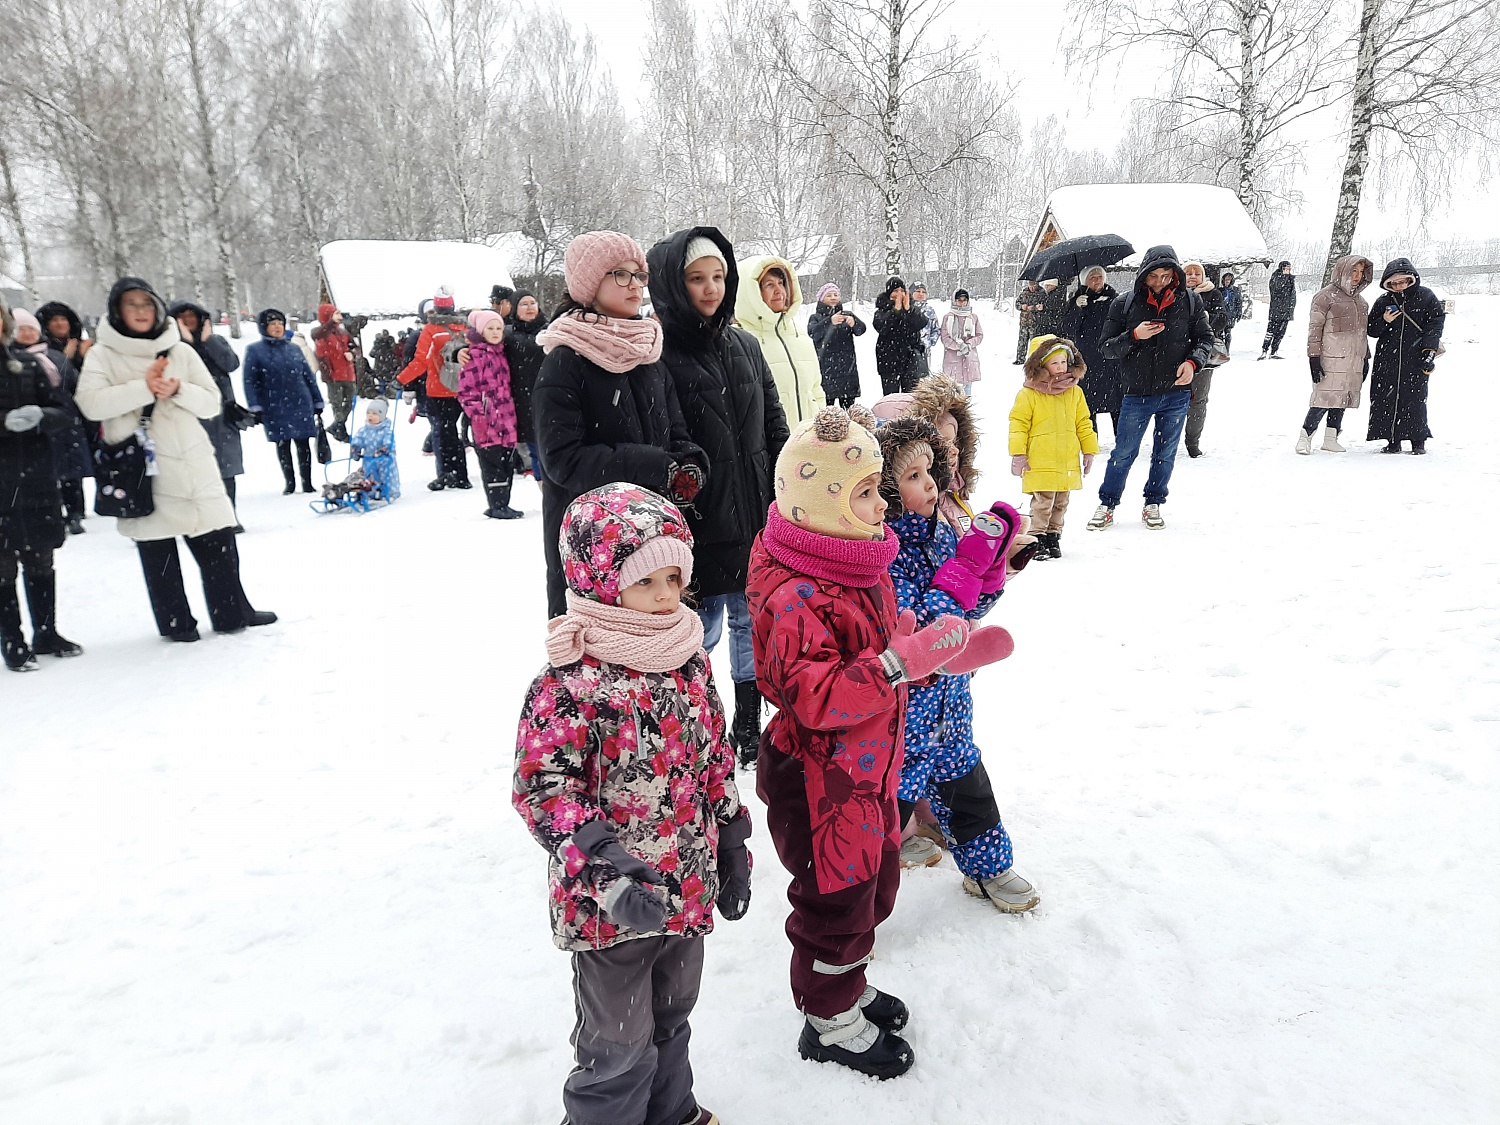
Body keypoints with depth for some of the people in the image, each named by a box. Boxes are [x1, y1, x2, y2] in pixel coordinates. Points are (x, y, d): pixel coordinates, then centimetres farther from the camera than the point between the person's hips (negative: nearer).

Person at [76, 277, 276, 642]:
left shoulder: (181, 351, 8)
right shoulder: (102, 354, 3)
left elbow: (212, 403, 6)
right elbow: (89, 403, -12)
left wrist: (178, 390, -13)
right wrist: (145, 388, -18)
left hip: (191, 463, 2)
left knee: (218, 542, 4)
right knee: (156, 550, 5)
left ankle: (232, 612, 19)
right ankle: (175, 622, 18)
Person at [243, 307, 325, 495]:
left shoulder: (294, 349, 11)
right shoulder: (254, 351, 1)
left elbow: (308, 376, 14)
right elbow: (250, 381, -2)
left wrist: (317, 402, 12)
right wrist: (255, 407, -11)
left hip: (301, 405, 2)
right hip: (275, 409, -2)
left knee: (303, 444, 3)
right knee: (282, 445, 6)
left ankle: (307, 483, 11)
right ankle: (289, 483, 17)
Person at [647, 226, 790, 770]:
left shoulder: (744, 345, 10)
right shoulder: (656, 352, -9)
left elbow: (775, 428, 13)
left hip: (756, 515, 6)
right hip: (699, 522, -6)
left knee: (753, 623, 15)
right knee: (701, 628, 4)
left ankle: (749, 729, 31)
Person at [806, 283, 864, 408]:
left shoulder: (847, 315, 15)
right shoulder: (816, 318, 10)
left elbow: (861, 329, -4)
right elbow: (813, 333, -12)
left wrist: (854, 322, -28)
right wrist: (830, 321, -30)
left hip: (847, 370, 2)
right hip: (825, 370, -2)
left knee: (848, 409, 0)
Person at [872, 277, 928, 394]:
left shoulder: (913, 309, 11)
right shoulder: (882, 311, 5)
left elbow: (922, 324, -7)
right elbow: (881, 327, -15)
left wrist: (908, 309, -14)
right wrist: (896, 309, -16)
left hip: (911, 359, 1)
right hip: (889, 358, -1)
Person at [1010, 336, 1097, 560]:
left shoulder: (1075, 392, 9)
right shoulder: (1028, 394, -7)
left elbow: (1083, 424, 16)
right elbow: (1018, 424, -5)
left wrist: (1089, 450, 14)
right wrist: (1018, 454, -10)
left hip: (1067, 463, 5)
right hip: (1039, 463, -5)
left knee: (1060, 503, 12)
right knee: (1042, 502, -7)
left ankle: (1053, 536, 24)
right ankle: (1037, 538, 4)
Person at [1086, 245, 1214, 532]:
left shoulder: (1190, 301, 0)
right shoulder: (1124, 303, -3)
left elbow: (1206, 338, 9)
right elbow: (1106, 347, -1)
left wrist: (1192, 362, -10)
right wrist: (1134, 336, -18)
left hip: (1176, 393, 2)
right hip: (1137, 394, -1)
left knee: (1165, 453, 12)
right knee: (1124, 452, 5)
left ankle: (1153, 505, 26)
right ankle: (1107, 504, 19)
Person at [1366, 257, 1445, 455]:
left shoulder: (1426, 297, 3)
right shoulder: (1383, 301, 9)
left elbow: (1435, 324, 2)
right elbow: (1370, 329, 12)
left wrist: (1430, 349, -8)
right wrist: (1384, 321, -8)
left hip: (1416, 359, -2)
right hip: (1387, 360, 2)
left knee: (1415, 399, -2)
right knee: (1386, 399, -2)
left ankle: (1418, 440, 8)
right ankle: (1393, 440, 6)